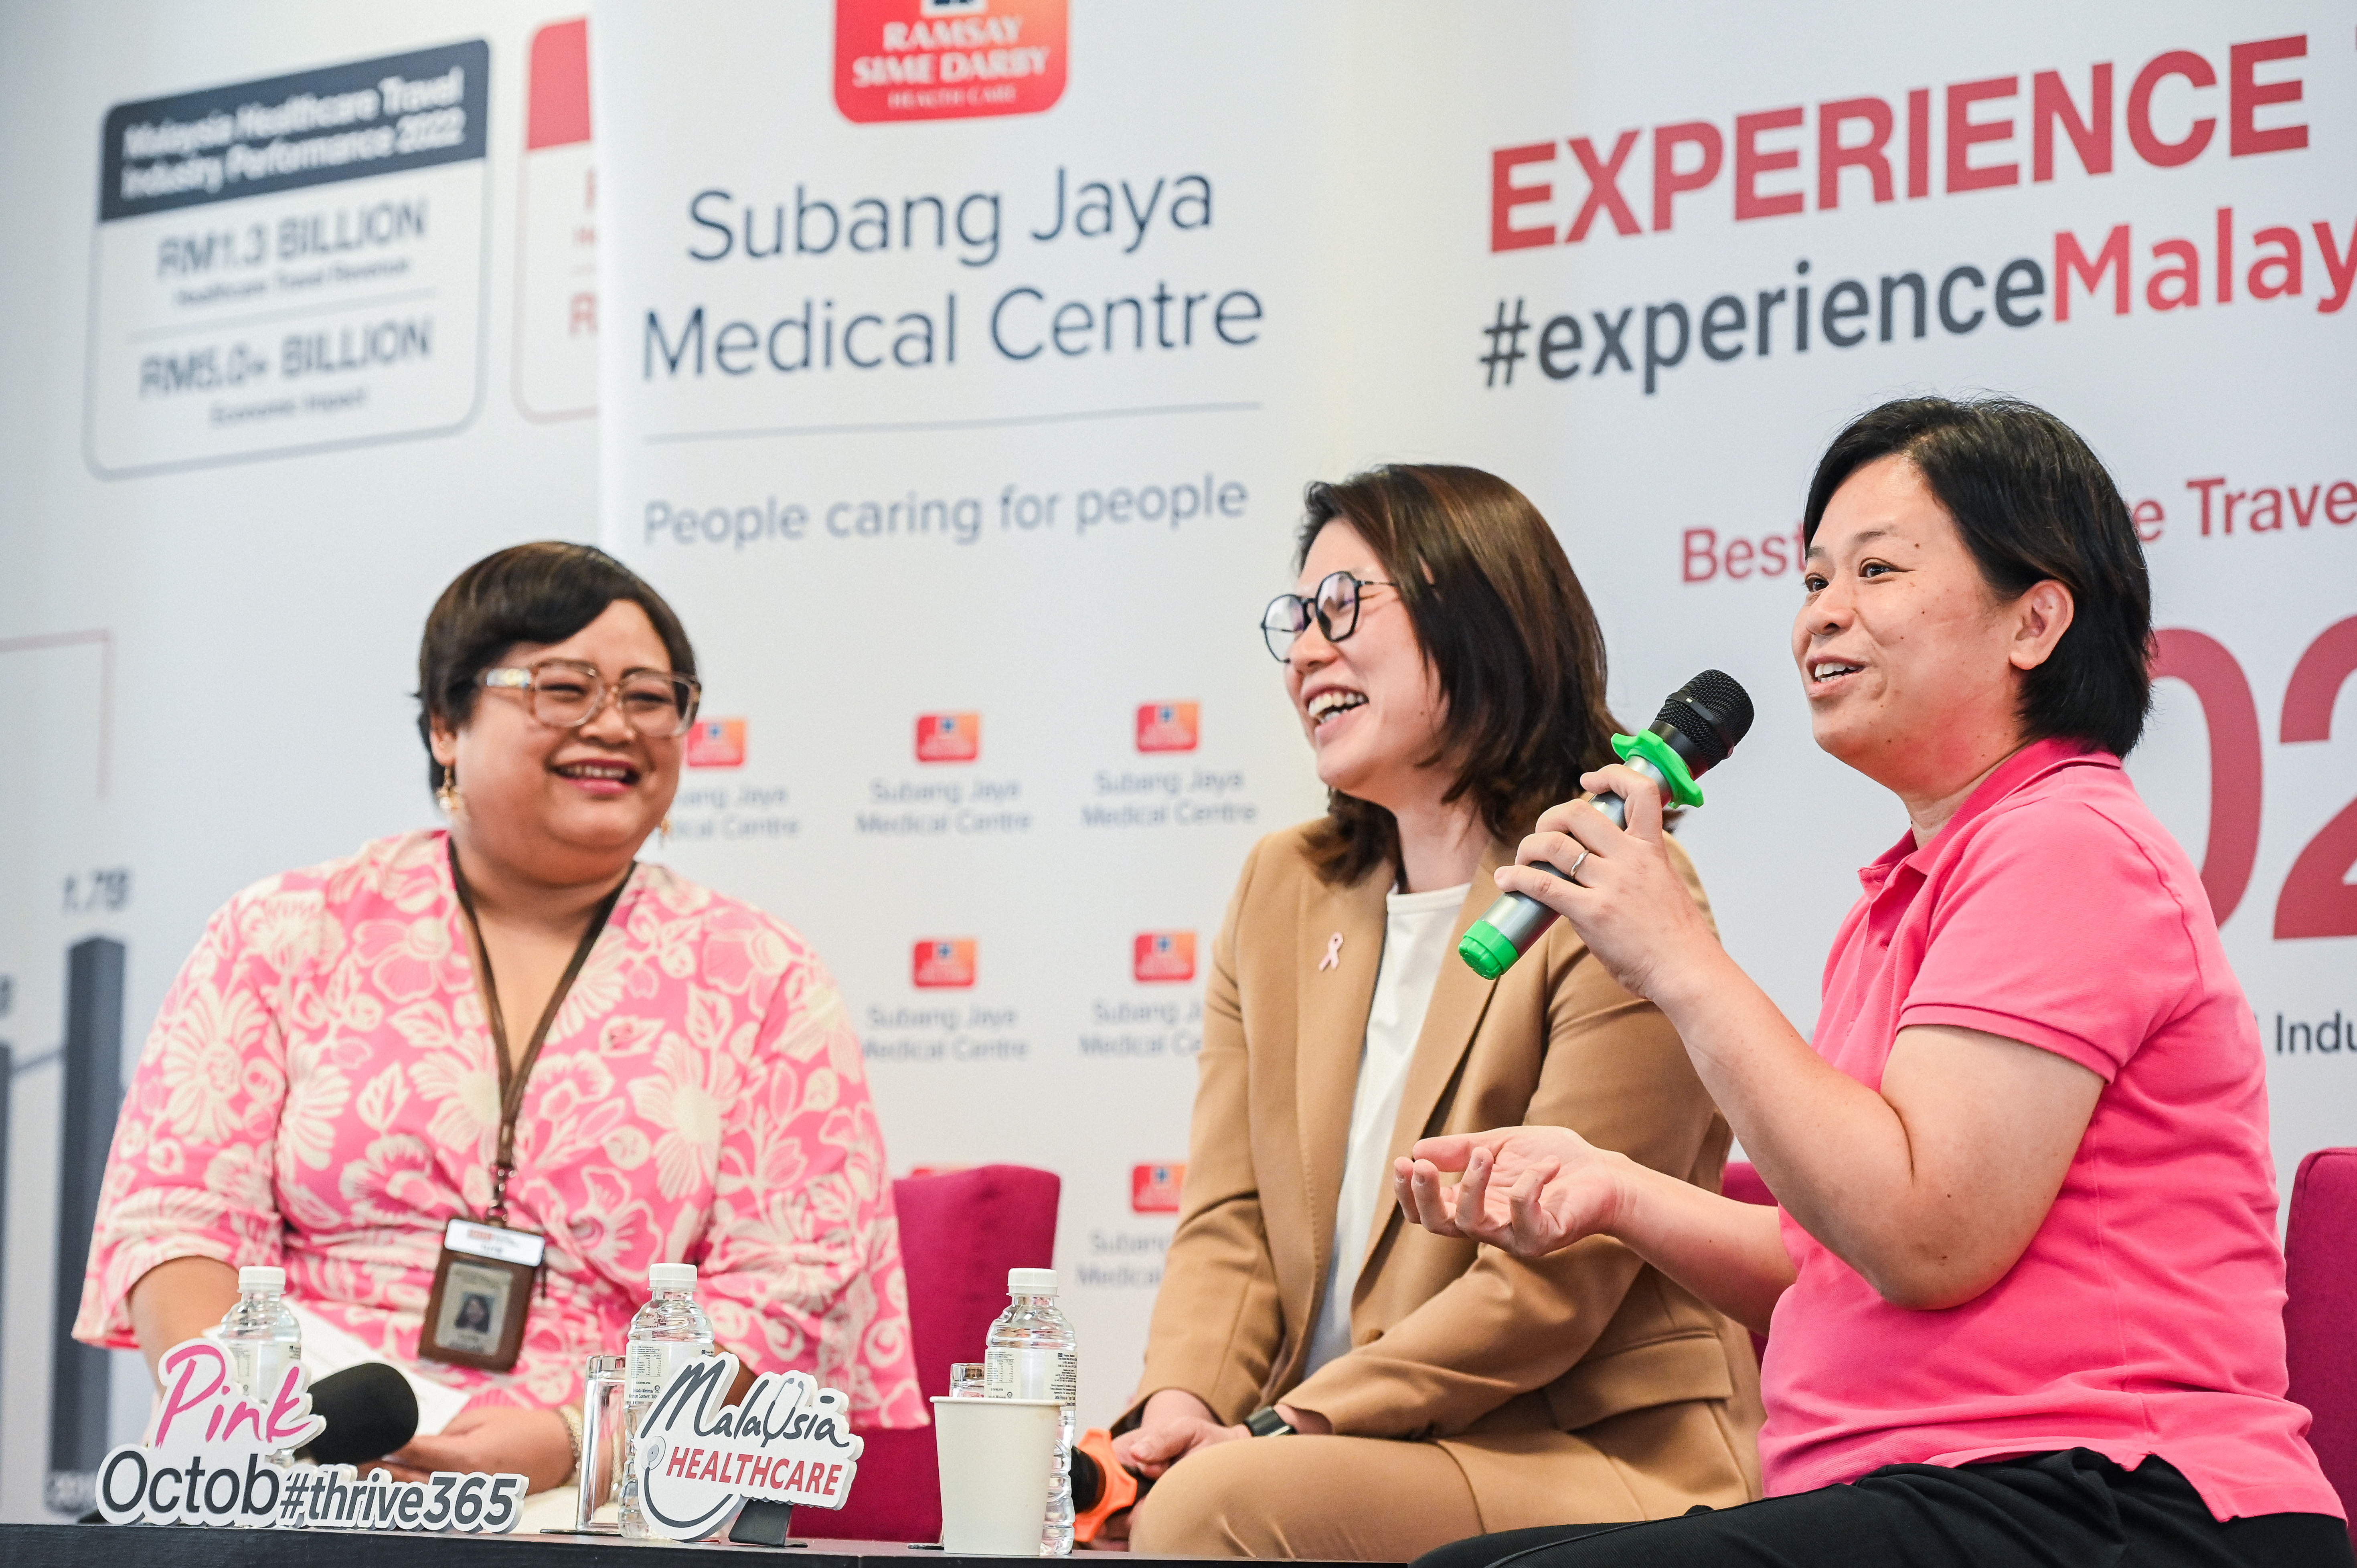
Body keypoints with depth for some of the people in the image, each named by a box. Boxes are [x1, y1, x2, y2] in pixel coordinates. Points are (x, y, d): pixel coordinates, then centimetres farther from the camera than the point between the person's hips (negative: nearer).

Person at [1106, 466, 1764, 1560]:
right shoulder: (1280, 887, 15)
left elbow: (1555, 1278, -14)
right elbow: (1231, 1218, 11)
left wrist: (1286, 1430, -17)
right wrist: (1183, 1402, -10)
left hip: (1590, 1460, -6)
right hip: (1327, 1459, 6)